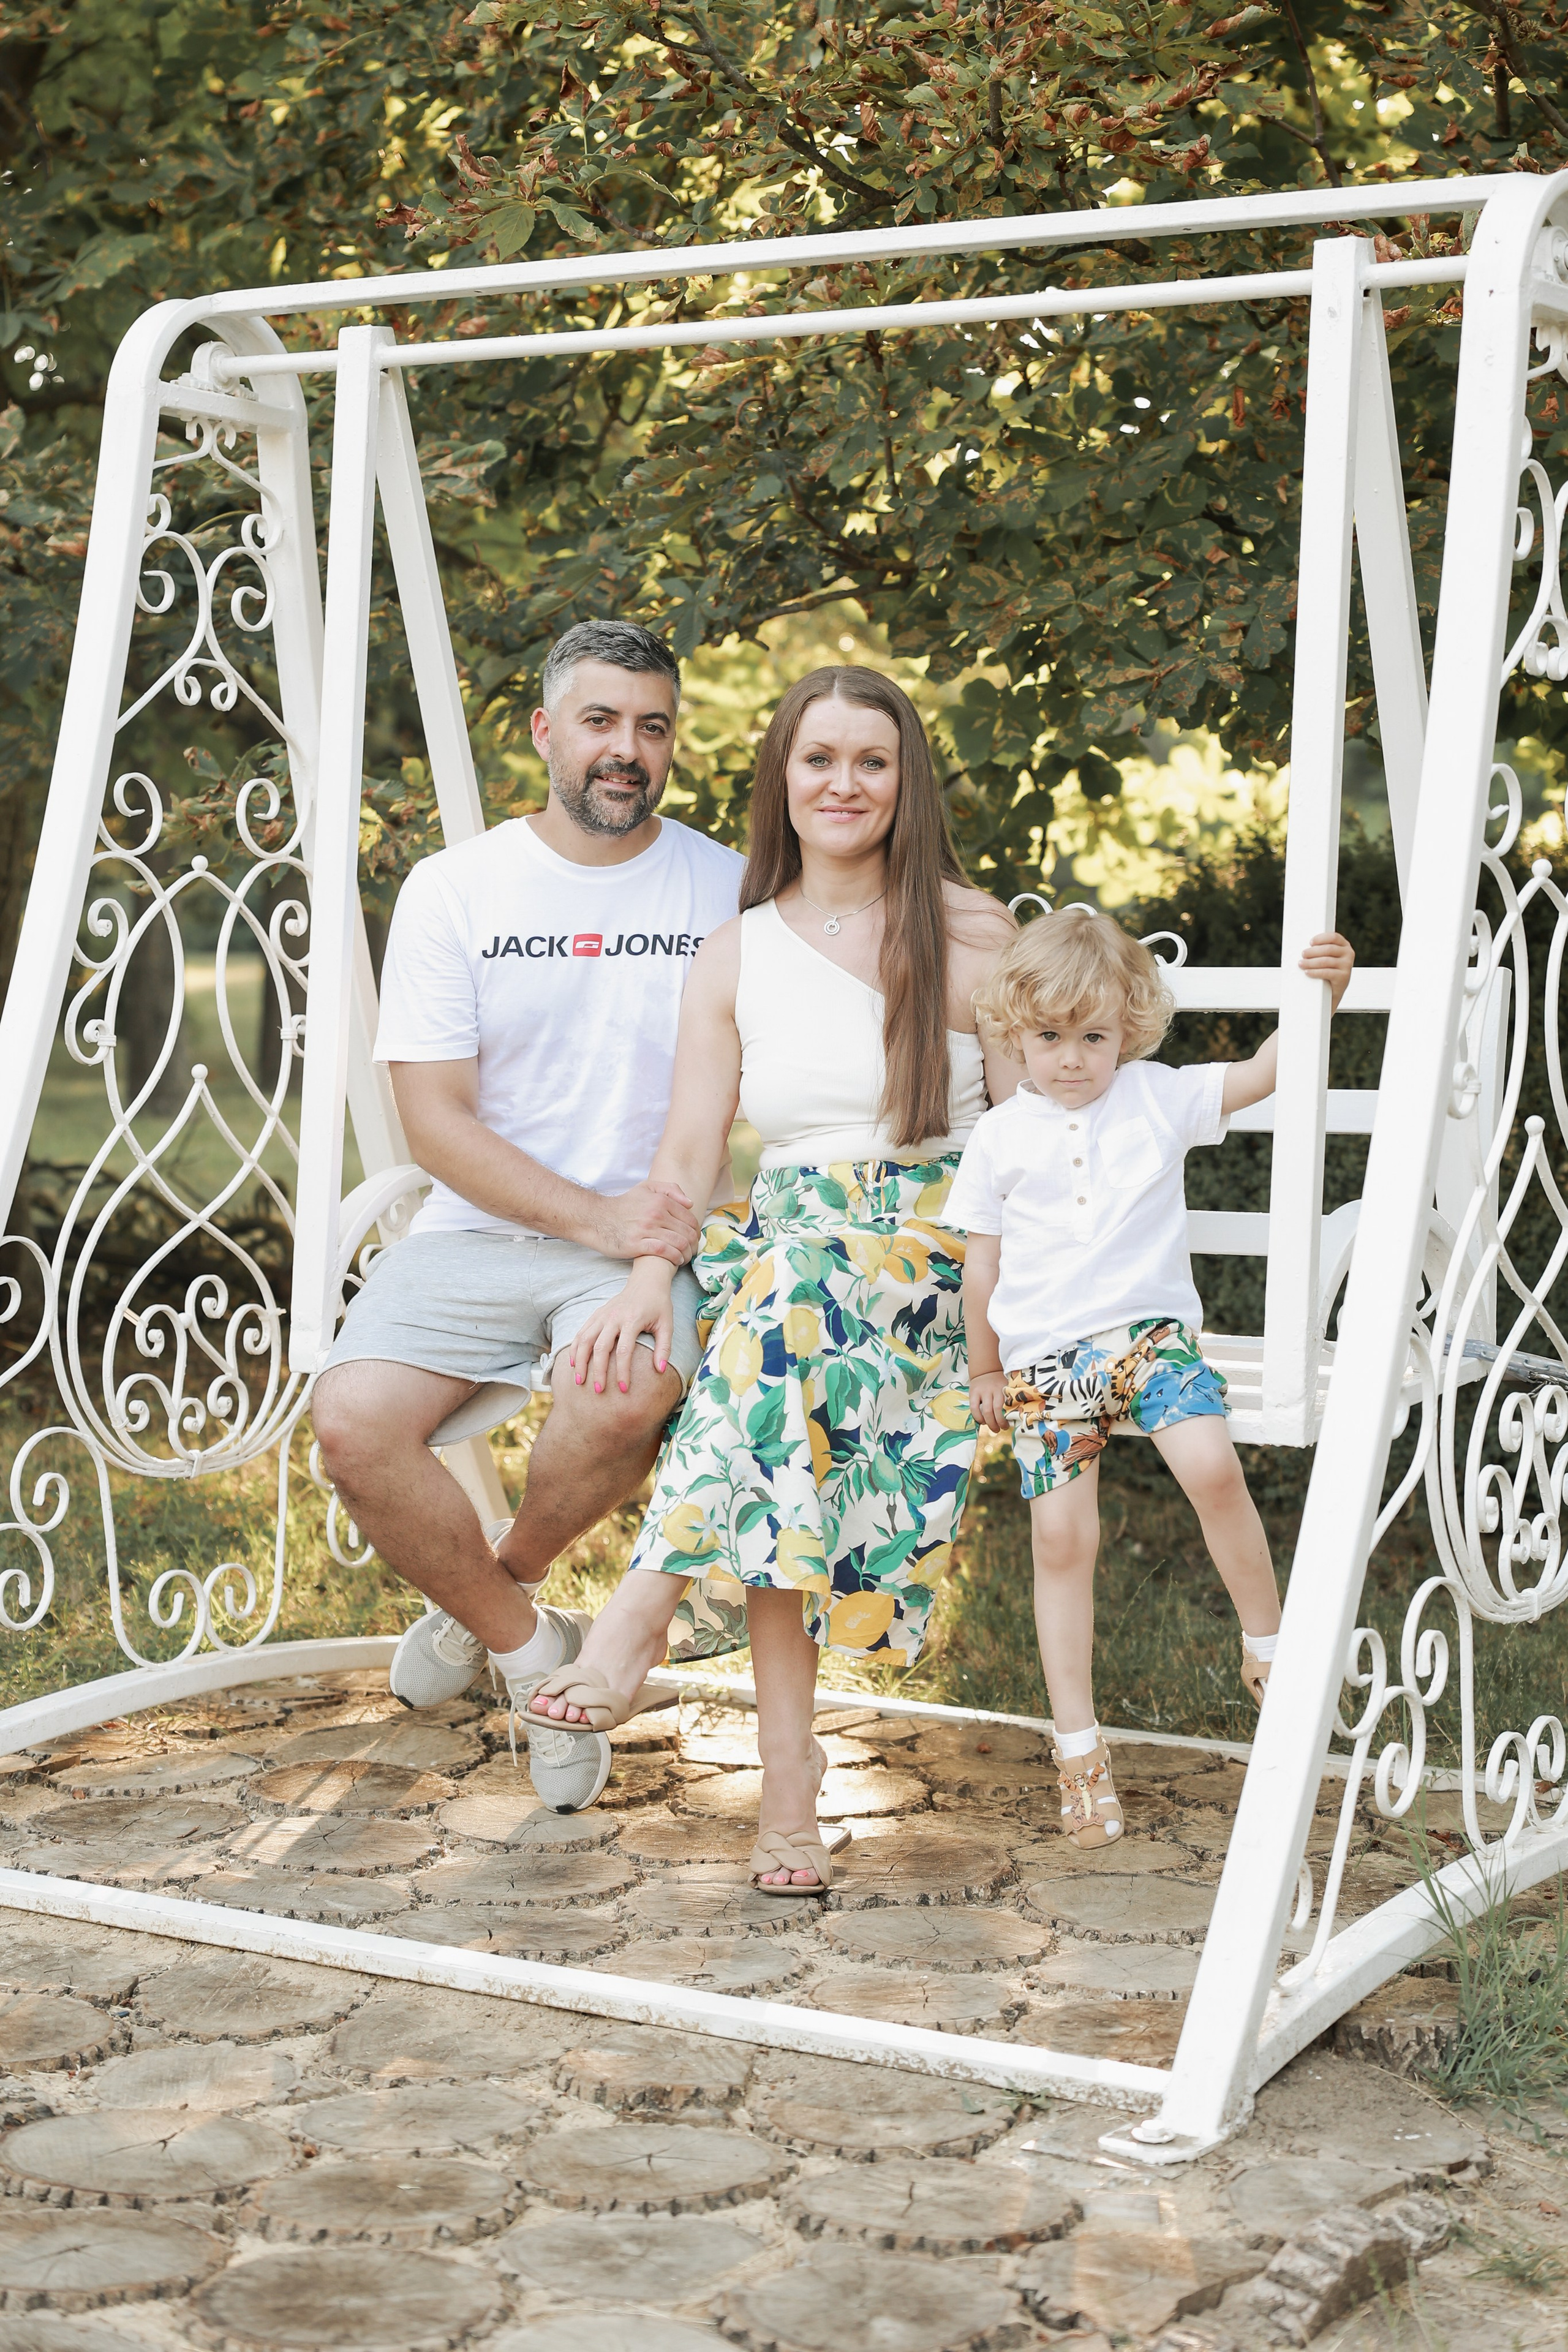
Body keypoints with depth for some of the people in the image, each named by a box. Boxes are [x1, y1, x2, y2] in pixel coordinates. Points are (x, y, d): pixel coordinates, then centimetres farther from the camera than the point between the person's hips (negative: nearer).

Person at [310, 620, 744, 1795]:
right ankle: (529, 1647, 3)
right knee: (356, 1425, -24)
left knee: (623, 1403, -34)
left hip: (653, 1240, -1)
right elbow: (435, 1120, -3)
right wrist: (596, 1219, -16)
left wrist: (667, 1233, -15)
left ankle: (502, 1582, 1)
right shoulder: (454, 888, 3)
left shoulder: (728, 888, 4)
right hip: (479, 1229, 1)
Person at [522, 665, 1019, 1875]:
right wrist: (651, 1274, -14)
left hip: (941, 1247, -2)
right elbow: (688, 1153, 5)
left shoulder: (971, 933, 4)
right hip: (786, 1244, 2)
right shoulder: (736, 956, 11)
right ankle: (789, 1771, -33)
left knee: (792, 1288, -36)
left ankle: (643, 1616, -37)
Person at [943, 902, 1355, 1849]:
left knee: (1213, 1467, -26)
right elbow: (983, 1262, 12)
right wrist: (985, 1369, 16)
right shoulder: (1002, 1138, 6)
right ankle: (1079, 1746, 8)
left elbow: (1263, 1073, 2)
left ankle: (1269, 1644, -3)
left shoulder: (1159, 1098, 6)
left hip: (1151, 1329, 0)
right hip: (1045, 1356, 1)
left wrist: (1320, 992, -13)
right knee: (1063, 1540, -3)